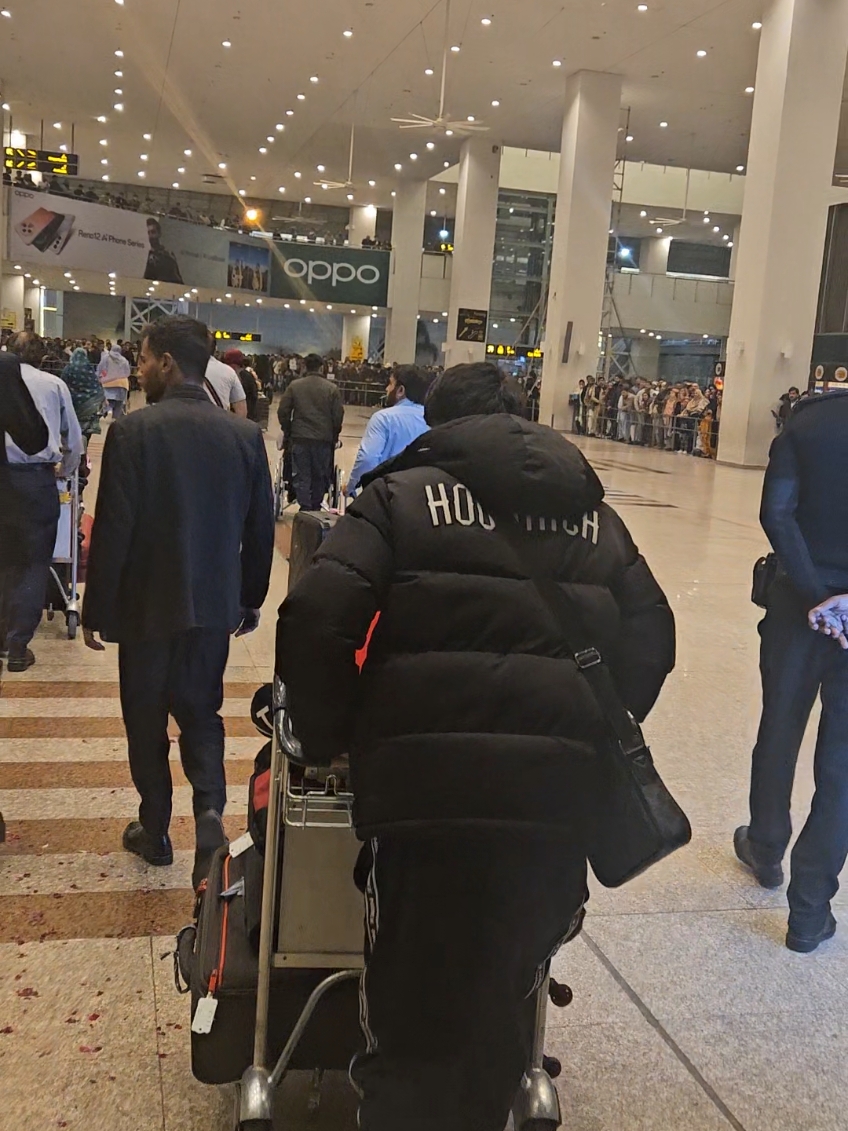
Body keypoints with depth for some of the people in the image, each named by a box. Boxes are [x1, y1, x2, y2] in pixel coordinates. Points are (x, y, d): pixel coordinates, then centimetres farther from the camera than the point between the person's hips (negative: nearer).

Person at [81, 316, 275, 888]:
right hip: (214, 605, 3)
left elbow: (112, 530, -14)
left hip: (146, 605, -3)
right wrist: (252, 600, 15)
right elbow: (260, 529, 3)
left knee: (147, 720, 14)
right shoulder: (246, 435, -3)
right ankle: (209, 808, -5)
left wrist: (97, 610, -3)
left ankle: (155, 833, 25)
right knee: (201, 711, 17)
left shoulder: (133, 431, -16)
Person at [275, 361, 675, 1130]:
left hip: (429, 777, -3)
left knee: (417, 1001, 9)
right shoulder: (594, 514, 18)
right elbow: (651, 639, 17)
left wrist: (328, 739, 6)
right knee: (504, 1006, 20)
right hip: (557, 786, 4)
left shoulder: (402, 494, 5)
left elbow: (317, 619, -7)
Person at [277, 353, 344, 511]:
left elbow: (282, 411, 3)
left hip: (299, 438, 0)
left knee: (302, 476, 4)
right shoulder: (332, 388, -1)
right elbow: (338, 415, 0)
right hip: (324, 439, 0)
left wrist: (287, 432, 16)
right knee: (320, 476, 12)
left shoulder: (294, 386, 2)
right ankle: (316, 508, 19)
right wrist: (334, 436, 15)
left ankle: (305, 508, -3)